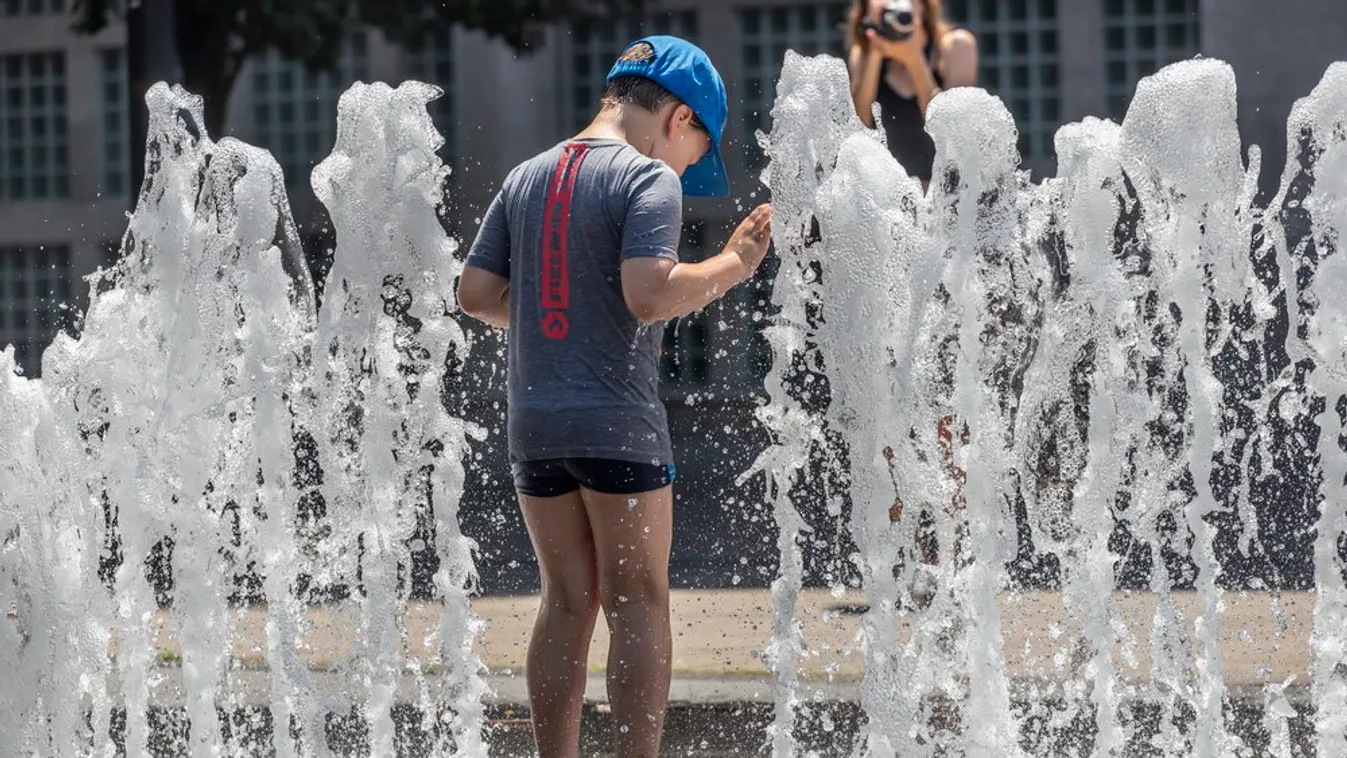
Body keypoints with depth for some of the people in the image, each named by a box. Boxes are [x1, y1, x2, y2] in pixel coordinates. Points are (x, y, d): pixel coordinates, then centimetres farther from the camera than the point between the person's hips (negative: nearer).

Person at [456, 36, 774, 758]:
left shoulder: (526, 178, 12)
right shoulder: (649, 178, -8)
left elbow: (476, 293, 10)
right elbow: (650, 294, -21)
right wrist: (731, 265, -9)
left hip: (533, 422, 6)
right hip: (618, 423, -6)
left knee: (567, 603, 12)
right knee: (639, 604, 0)